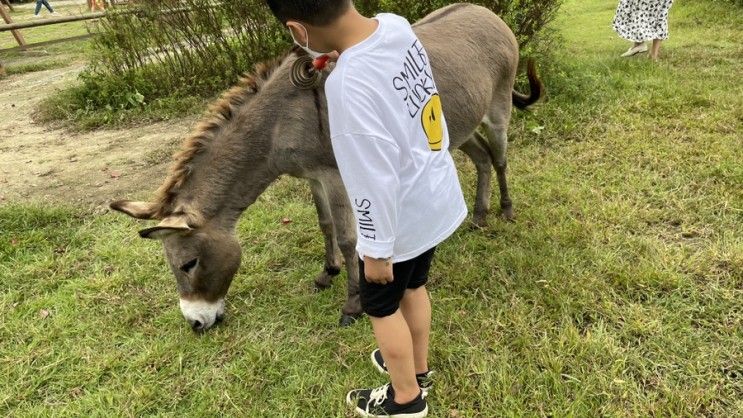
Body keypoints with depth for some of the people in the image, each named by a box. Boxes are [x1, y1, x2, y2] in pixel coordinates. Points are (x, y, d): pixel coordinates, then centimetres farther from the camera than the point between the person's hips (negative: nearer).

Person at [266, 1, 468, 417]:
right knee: (414, 287, 27)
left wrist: (376, 250, -14)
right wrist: (340, 50, 17)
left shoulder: (349, 86, -34)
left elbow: (376, 182, -27)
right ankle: (418, 369, 52)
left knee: (381, 306, 17)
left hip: (401, 221, -8)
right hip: (434, 198, 8)